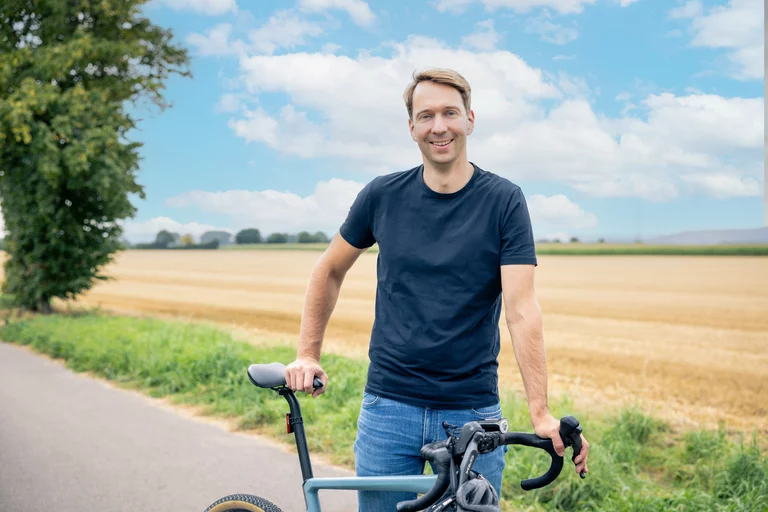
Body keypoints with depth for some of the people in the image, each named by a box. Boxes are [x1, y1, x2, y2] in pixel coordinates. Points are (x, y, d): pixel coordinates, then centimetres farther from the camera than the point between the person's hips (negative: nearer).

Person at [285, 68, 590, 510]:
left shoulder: (504, 200, -6)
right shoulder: (383, 195, 0)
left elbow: (522, 309, -13)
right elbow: (330, 271, 14)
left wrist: (541, 412, -20)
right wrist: (308, 355, 10)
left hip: (473, 412, -1)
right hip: (389, 408, 2)